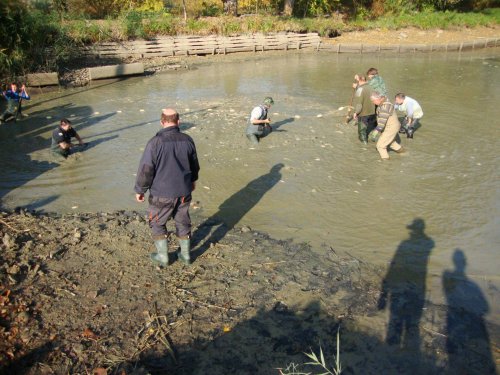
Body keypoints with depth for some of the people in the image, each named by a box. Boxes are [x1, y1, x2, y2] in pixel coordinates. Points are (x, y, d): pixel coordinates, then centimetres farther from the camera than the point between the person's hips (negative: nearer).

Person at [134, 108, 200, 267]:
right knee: (183, 222, 20)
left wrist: (140, 190, -1)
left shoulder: (155, 142, -20)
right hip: (184, 191, 4)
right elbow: (194, 164, 11)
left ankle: (163, 257, 24)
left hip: (162, 194, -4)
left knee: (157, 223, 16)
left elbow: (146, 169, -16)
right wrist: (193, 180, 30)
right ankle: (185, 255, 32)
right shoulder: (187, 140, -4)